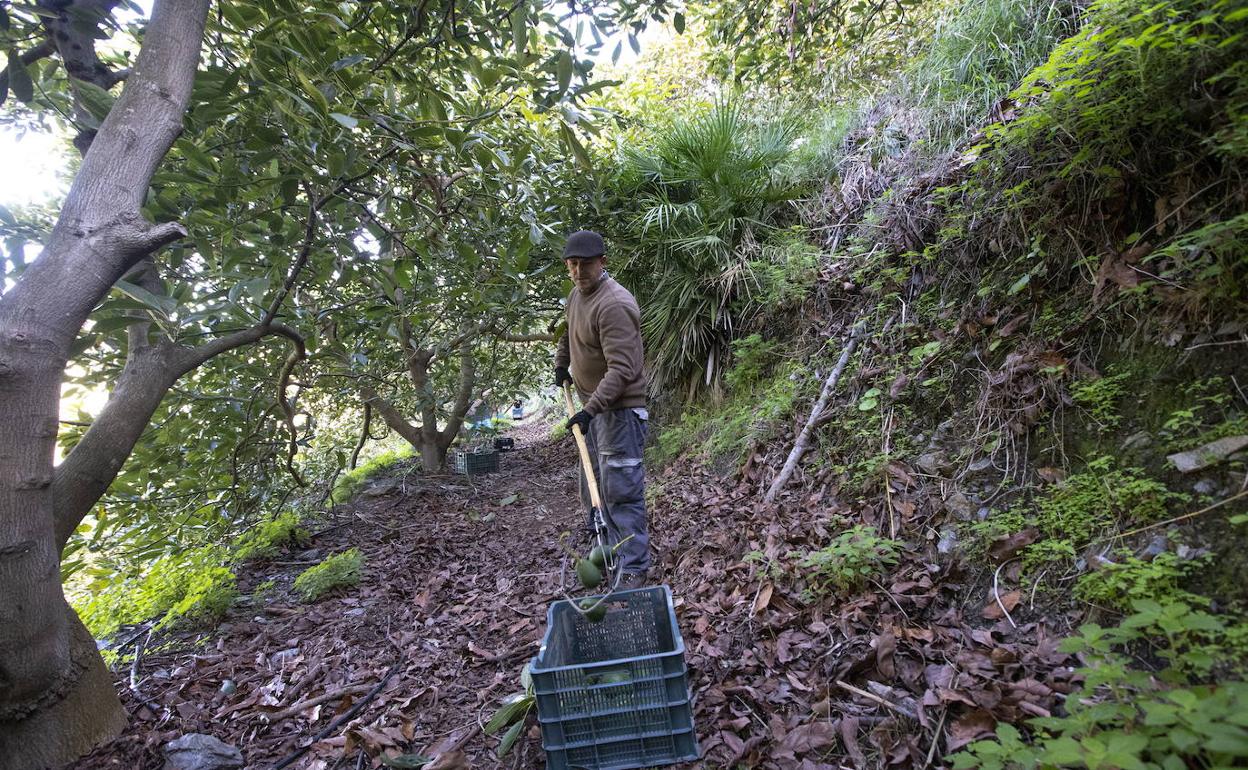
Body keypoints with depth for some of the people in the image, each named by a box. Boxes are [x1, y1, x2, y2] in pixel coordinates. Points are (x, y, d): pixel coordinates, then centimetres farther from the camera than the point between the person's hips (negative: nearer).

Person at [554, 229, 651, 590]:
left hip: (619, 408, -10)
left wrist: (590, 409, -34)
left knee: (621, 490, -8)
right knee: (593, 486, 19)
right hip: (592, 406, 10)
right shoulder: (576, 294, 9)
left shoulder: (614, 304, -22)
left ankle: (634, 569, 2)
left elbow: (621, 369, -29)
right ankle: (606, 547, 37)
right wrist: (561, 365, 23)